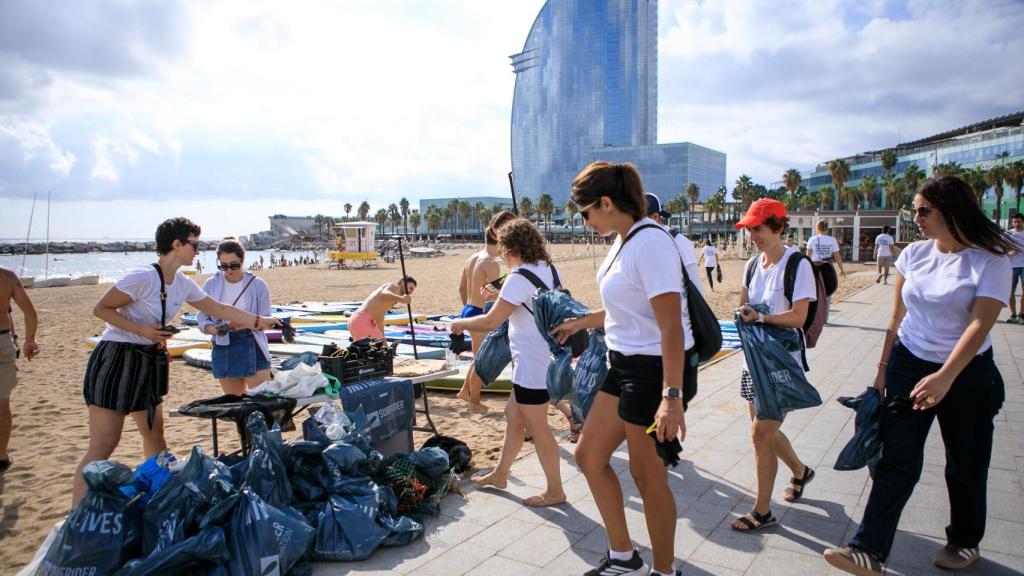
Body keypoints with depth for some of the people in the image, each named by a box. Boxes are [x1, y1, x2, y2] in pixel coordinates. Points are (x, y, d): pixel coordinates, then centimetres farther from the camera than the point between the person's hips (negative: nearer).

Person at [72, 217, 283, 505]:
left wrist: (260, 322, 8)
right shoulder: (143, 277, -19)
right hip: (116, 359, -8)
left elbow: (219, 309, 11)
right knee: (103, 445, -8)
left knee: (154, 433, 15)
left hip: (147, 361, 8)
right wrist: (141, 329, -22)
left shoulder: (183, 284, 4)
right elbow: (101, 309, -13)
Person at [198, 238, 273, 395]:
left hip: (252, 347, -2)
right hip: (223, 348, 3)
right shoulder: (211, 284, 2)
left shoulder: (257, 284, -4)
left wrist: (245, 323, -23)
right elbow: (203, 318, 4)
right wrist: (214, 329, -18)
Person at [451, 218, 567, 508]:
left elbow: (491, 321, -20)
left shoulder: (520, 277, -20)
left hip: (532, 364, -10)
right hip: (545, 357, 10)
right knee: (513, 415, 21)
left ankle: (555, 491, 17)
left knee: (537, 428, 3)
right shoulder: (547, 269, 7)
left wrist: (460, 323, -3)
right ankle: (500, 474, 35)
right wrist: (504, 295, 17)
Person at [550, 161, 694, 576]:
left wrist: (672, 397, -28)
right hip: (627, 363, 10)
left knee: (647, 474, 5)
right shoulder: (623, 241, 8)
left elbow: (671, 326, -25)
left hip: (656, 368, -10)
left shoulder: (650, 243, -20)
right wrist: (581, 323, 27)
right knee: (589, 454, 15)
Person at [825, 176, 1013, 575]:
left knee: (965, 463, 12)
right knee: (897, 459, -2)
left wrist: (945, 377, -32)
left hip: (966, 372, -3)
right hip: (909, 363, 3)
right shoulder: (914, 254, 3)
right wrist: (884, 368, 9)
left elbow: (979, 325, -21)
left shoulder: (990, 261, -11)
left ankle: (965, 541, 36)